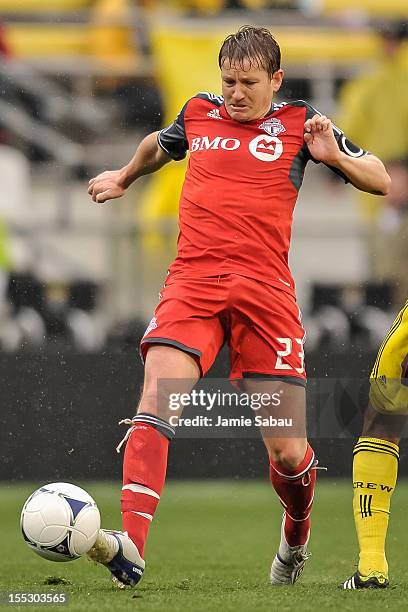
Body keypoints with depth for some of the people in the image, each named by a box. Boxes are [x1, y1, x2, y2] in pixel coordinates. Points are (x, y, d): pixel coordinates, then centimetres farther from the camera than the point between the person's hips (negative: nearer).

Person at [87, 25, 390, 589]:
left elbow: (380, 181, 11)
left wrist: (334, 155, -6)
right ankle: (131, 546, -34)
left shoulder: (299, 122, 10)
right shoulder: (198, 113, 17)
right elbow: (159, 145, 41)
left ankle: (295, 540, 30)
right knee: (155, 399, -24)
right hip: (193, 281, 2)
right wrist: (124, 177, 52)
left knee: (287, 450, -2)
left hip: (264, 288, -1)